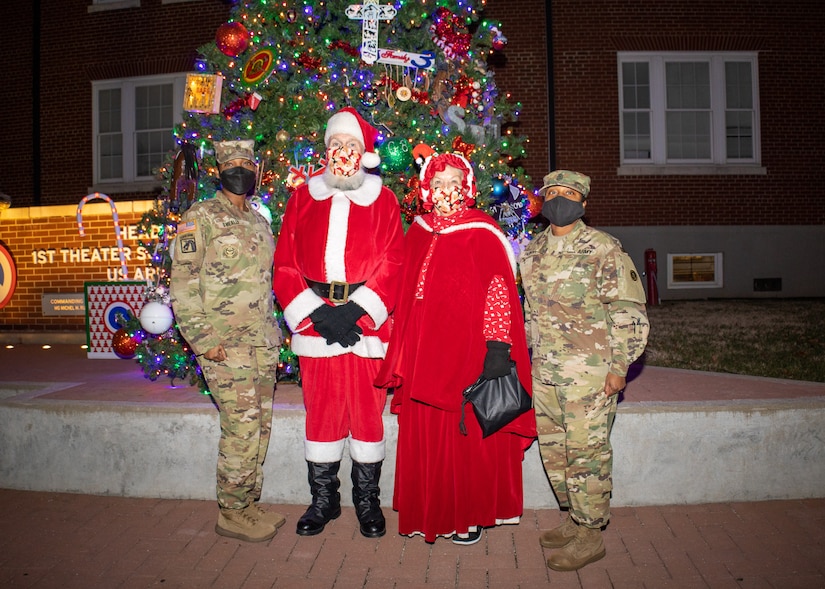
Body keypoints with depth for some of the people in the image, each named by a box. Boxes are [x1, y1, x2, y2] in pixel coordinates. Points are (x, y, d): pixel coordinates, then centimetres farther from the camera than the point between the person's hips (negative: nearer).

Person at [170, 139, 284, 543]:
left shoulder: (260, 222, 17)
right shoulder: (199, 218, -4)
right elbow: (183, 284, -9)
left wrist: (273, 334, 15)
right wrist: (203, 340, -16)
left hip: (263, 344, 7)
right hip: (225, 345, -7)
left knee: (260, 427, 11)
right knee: (241, 428, -6)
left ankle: (249, 503, 24)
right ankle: (231, 513, 10)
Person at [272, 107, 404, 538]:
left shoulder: (382, 199, 8)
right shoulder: (303, 197, 11)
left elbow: (392, 264, -1)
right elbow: (285, 265, 6)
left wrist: (356, 309, -13)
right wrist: (316, 311, -8)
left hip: (366, 323, -1)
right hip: (314, 322, 1)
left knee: (368, 411, 4)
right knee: (320, 411, 7)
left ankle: (367, 501, 21)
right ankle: (323, 499, 23)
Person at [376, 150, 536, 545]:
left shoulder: (482, 233, -5)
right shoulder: (417, 234, 11)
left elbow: (500, 294, -10)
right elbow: (406, 297, 14)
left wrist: (498, 348, -18)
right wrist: (402, 358, 12)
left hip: (467, 354, -5)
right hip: (424, 357, 5)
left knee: (468, 436, 3)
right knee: (425, 436, 10)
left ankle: (470, 517, 21)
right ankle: (431, 513, 27)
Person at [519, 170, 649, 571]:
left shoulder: (603, 249, -6)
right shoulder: (533, 253, 12)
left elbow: (630, 311, -7)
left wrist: (620, 366, -12)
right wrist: (526, 354, 20)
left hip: (589, 372, -6)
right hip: (544, 372, 7)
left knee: (585, 451, -1)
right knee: (552, 448, 13)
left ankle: (589, 536, 14)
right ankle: (573, 519, 31)